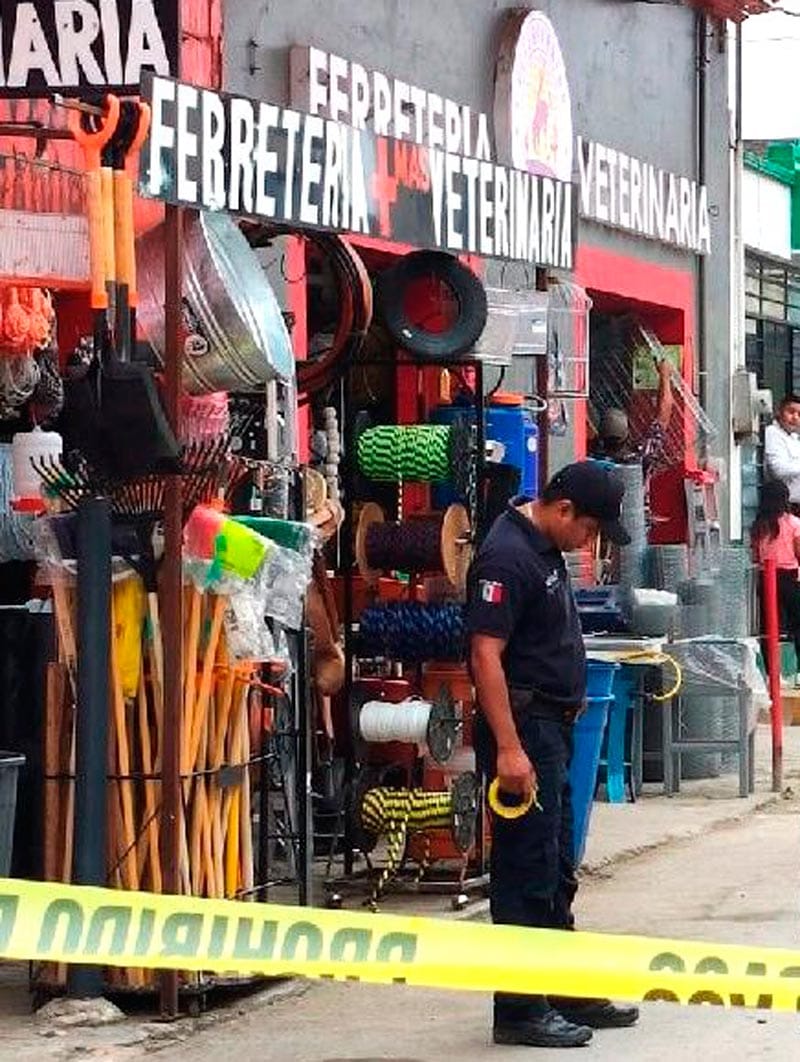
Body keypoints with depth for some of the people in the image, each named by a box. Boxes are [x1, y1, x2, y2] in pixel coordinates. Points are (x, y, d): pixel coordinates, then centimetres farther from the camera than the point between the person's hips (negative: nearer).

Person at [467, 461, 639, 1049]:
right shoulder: (507, 556, -18)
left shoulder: (546, 549, 13)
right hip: (523, 728, -10)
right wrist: (508, 749, -26)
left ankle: (567, 993, 26)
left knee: (556, 869, 17)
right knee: (526, 873, -6)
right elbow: (486, 655, -23)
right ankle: (519, 1010, -2)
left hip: (554, 727, 10)